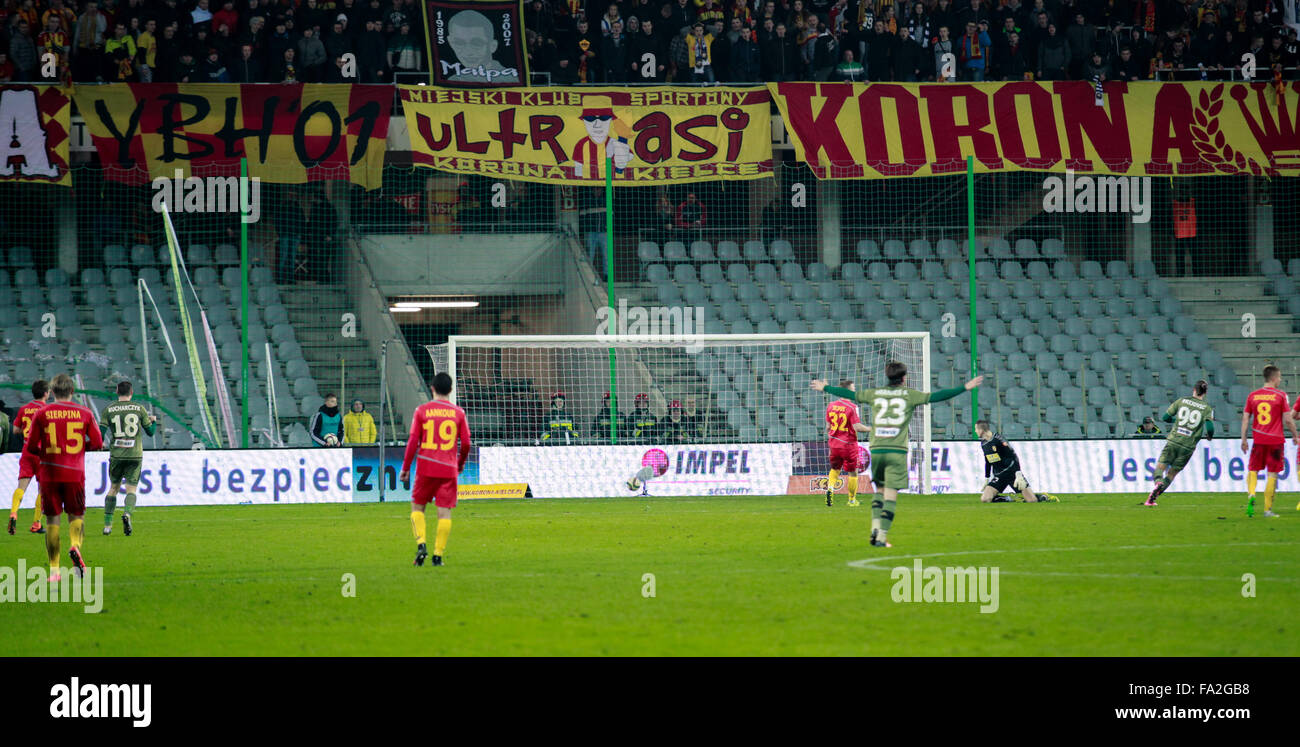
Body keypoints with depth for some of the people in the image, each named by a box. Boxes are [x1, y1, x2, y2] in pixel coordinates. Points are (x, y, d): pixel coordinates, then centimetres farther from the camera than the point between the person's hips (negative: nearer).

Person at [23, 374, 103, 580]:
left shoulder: (42, 414, -1)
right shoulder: (85, 414, 1)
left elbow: (31, 447, 0)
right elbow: (97, 443, 3)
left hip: (49, 472, 0)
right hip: (75, 473, 0)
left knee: (52, 519, 5)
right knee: (76, 515, 11)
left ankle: (54, 569, 3)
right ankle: (75, 546, -20)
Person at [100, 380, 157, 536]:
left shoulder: (108, 410, 1)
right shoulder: (139, 408, 2)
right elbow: (150, 432, 8)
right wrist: (153, 421, 28)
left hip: (116, 454, 1)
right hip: (135, 455, -1)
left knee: (113, 488, 14)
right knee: (131, 489, 2)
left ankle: (107, 525, 11)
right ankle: (127, 513, -28)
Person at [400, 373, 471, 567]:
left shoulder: (422, 411, 0)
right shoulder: (458, 413, 2)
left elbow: (413, 441, -3)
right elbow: (466, 443, 3)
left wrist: (405, 467, 5)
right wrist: (461, 463, 21)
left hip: (426, 468, 0)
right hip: (449, 469, 0)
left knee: (417, 506, 13)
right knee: (444, 512, 3)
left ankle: (420, 543, -6)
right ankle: (438, 554, -1)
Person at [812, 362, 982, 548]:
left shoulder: (874, 394, 11)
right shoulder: (909, 395, 3)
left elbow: (849, 394, 21)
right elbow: (936, 396, 0)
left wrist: (825, 388, 37)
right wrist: (965, 388, 6)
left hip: (876, 449, 3)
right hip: (897, 451, -3)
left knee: (881, 490, 19)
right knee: (891, 496, -2)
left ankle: (876, 528, 1)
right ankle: (882, 537, -8)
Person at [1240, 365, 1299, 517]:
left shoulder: (1253, 395, 4)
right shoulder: (1280, 395, -6)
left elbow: (1245, 418, 4)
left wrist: (1243, 440, 9)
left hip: (1258, 440, 3)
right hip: (1276, 440, -3)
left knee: (1252, 470, 14)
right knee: (1272, 474, 4)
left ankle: (1251, 494, -14)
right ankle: (1268, 509, 5)